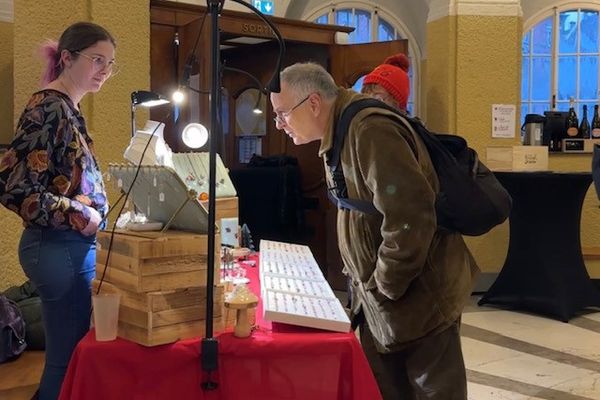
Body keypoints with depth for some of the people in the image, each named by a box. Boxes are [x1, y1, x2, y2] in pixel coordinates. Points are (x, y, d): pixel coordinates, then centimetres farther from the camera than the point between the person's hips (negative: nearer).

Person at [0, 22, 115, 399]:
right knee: (69, 355, 1)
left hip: (73, 245, 10)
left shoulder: (68, 107, 13)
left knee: (69, 350, 18)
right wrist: (78, 215, -18)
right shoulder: (48, 108, -16)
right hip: (60, 248, -9)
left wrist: (94, 212, 10)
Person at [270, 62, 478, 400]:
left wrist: (385, 286, -18)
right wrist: (362, 280, 12)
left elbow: (410, 217, -29)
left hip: (419, 295, -10)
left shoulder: (370, 131, -22)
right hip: (378, 301, 10)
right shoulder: (339, 137, 12)